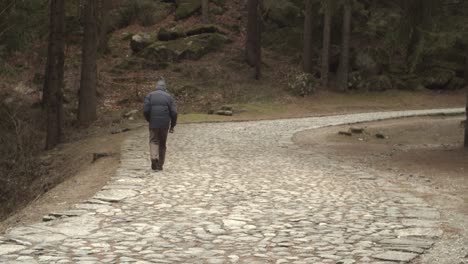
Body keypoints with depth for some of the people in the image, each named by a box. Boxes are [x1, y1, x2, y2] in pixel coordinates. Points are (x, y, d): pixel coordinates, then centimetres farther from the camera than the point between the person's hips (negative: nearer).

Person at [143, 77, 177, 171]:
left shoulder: (149, 96, 3)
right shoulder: (169, 97, 5)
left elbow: (146, 111, -7)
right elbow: (174, 113, -3)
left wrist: (149, 120, 12)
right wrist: (172, 126, 7)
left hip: (153, 124, -1)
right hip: (165, 124, 1)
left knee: (153, 142, 7)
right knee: (162, 144, 13)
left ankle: (154, 158, -21)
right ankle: (160, 165, 15)